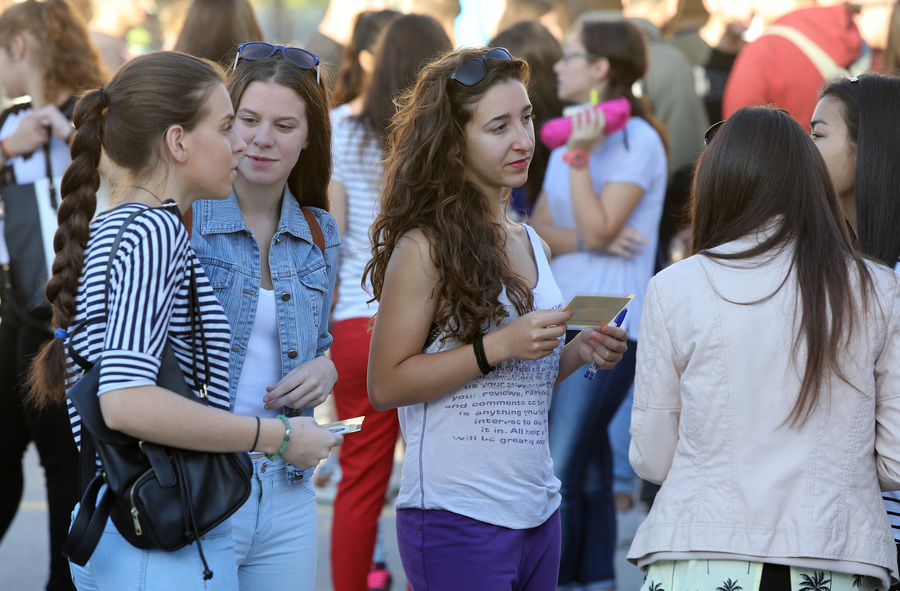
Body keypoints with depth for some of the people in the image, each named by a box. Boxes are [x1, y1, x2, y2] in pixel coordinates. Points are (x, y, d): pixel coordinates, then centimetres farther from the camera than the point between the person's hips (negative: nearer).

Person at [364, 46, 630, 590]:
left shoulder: (531, 247, 13)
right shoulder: (425, 248, -10)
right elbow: (386, 386, -14)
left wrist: (578, 353, 4)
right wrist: (500, 346, -18)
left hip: (537, 511, 7)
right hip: (457, 518, -7)